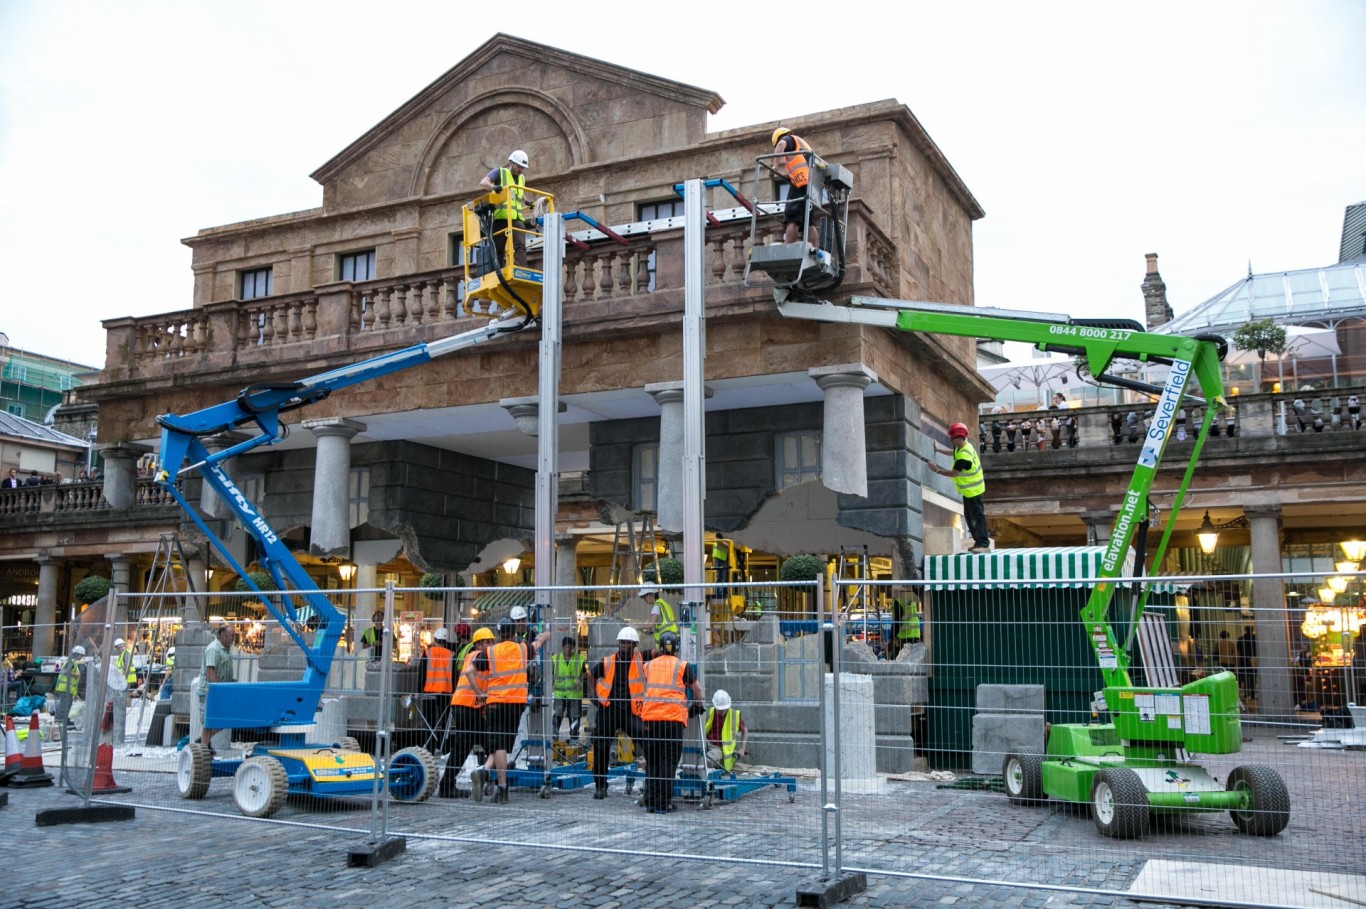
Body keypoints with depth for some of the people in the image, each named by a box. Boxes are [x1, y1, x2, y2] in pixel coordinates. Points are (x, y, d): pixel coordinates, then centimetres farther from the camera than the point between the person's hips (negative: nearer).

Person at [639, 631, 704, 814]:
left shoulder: (648, 666, 13)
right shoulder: (683, 666, 5)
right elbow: (696, 689, 14)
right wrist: (698, 705, 32)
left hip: (650, 718, 3)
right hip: (673, 719, -3)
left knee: (652, 762, 11)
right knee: (668, 762, 2)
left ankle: (650, 802, 13)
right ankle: (663, 804, 1)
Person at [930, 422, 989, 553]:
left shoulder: (964, 456, -29)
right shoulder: (963, 446, 2)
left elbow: (954, 473, -26)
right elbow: (954, 452, 26)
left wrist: (937, 470, -17)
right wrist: (939, 450, 26)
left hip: (972, 489, -10)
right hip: (968, 489, 10)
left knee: (977, 516, -9)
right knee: (969, 516, 14)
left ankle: (984, 544, -10)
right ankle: (979, 541, 19)